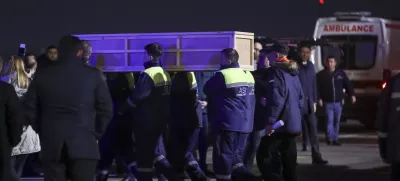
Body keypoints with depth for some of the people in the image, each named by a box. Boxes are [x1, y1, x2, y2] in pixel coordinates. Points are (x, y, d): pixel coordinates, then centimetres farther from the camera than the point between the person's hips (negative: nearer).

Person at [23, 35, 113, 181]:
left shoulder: (42, 75, 4)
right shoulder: (93, 74, 0)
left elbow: (30, 109, 5)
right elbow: (106, 109, -1)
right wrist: (96, 133, 11)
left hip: (51, 144, 2)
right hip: (84, 143, -1)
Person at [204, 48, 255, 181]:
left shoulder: (222, 75, -13)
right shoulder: (247, 75, 9)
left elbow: (207, 90, -1)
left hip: (227, 122, -7)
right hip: (244, 123, 7)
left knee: (223, 155, -1)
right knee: (237, 155, 15)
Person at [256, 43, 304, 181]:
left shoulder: (277, 72, -11)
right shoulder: (293, 73, 16)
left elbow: (276, 100, -21)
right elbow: (300, 98, 22)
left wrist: (270, 121, -21)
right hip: (293, 124, 9)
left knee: (264, 157, -6)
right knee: (289, 161, 12)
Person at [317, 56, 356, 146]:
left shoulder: (341, 73, 8)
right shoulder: (321, 75, 0)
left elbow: (347, 84, 12)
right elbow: (317, 88, -3)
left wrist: (352, 95, 4)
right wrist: (319, 98, -13)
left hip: (338, 102, 3)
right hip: (327, 102, -3)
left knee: (337, 121, 8)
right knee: (329, 120, -13)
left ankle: (335, 139, 15)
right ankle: (330, 138, -15)